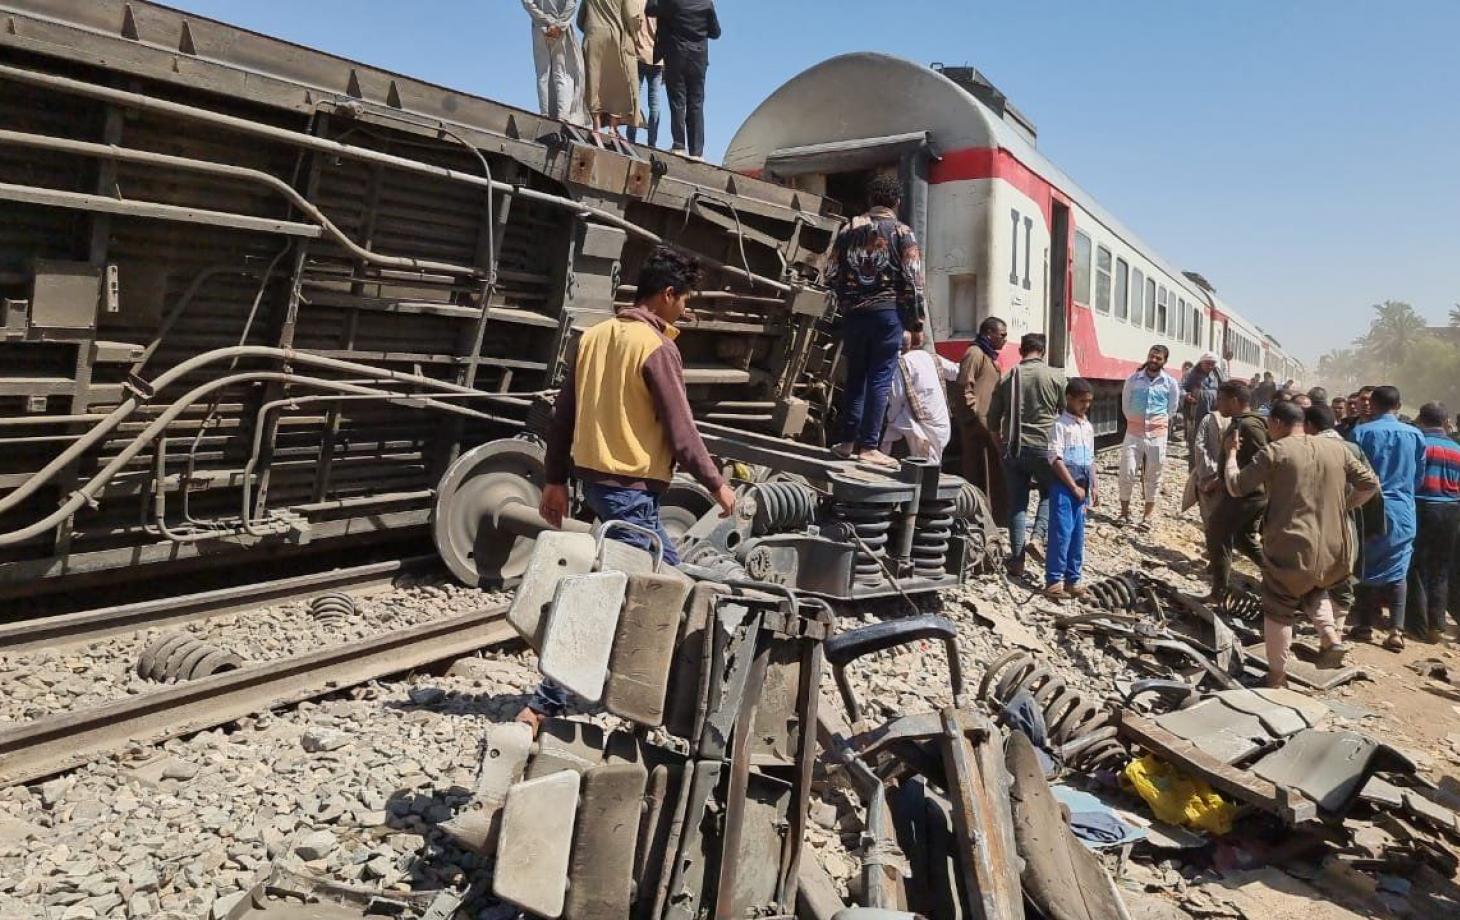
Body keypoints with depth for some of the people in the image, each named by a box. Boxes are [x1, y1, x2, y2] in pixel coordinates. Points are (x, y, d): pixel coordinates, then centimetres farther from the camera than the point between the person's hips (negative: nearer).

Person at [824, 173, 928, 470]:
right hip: (887, 313, -3)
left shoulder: (850, 229, 10)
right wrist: (916, 325, -1)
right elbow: (912, 282, -6)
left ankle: (847, 441, 12)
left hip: (853, 313, 4)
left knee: (855, 377, 12)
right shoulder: (902, 233, 0)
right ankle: (868, 446, -3)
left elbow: (831, 276, 9)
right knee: (879, 379, -2)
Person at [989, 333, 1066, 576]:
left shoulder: (1006, 378, 3)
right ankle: (1037, 536, -3)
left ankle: (1017, 559, 9)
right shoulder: (1055, 377, -4)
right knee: (1050, 494, 19)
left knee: (1017, 503, 9)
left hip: (1013, 448, 2)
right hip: (1043, 446, -2)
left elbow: (993, 420, 9)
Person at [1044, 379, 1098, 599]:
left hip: (1082, 486, 7)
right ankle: (1053, 581, 0)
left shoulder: (1088, 426, 13)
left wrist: (1093, 487, 13)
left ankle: (1072, 579, 18)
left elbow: (1091, 459, 19)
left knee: (1077, 535, 10)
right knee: (1061, 533, -7)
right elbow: (1056, 459, -15)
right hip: (1063, 485, -7)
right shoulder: (1061, 424, -10)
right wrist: (1073, 487, -13)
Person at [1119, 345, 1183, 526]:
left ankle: (1148, 515, 16)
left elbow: (1172, 409, 10)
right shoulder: (1133, 379, 0)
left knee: (1153, 476, 7)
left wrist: (1158, 423, 10)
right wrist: (1135, 421, 10)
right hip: (1134, 433, 0)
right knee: (1127, 473, -2)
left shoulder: (1170, 383, 0)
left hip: (1157, 435, 0)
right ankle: (1124, 510, 13)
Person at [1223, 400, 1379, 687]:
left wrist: (1232, 452, 7)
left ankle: (1277, 677, 14)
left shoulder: (1274, 452, -8)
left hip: (1289, 545, -5)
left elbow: (1236, 486, -7)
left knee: (1278, 610, 8)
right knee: (1314, 590, 32)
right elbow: (1370, 484, 10)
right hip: (1331, 546, 5)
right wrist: (1342, 506, 19)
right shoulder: (1336, 450, 6)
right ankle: (1330, 636, 8)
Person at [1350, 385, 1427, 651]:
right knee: (1397, 571, 5)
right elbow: (1419, 476, 10)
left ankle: (1365, 625, 14)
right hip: (1403, 511, 2)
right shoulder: (1415, 435, 2)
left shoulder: (1361, 432, -8)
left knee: (1365, 568, 8)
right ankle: (1396, 630, -2)